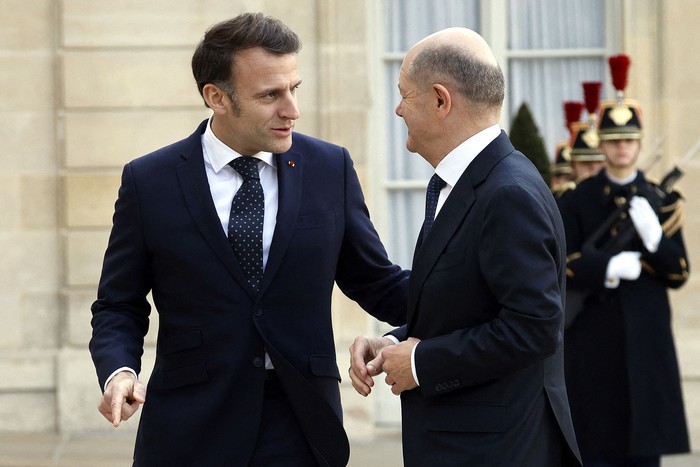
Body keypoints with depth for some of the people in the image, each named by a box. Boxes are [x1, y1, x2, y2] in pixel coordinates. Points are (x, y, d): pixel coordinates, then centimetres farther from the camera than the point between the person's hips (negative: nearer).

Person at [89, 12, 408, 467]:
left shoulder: (331, 168, 3)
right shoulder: (149, 181, -2)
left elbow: (378, 285, 9)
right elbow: (118, 307, 4)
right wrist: (119, 371, -15)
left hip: (301, 428, 1)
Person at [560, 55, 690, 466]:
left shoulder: (661, 201, 8)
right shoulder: (579, 200, 5)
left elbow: (678, 275, 4)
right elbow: (564, 266, -3)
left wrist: (653, 236, -14)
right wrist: (609, 268, -20)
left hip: (646, 338, 1)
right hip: (595, 343, -1)